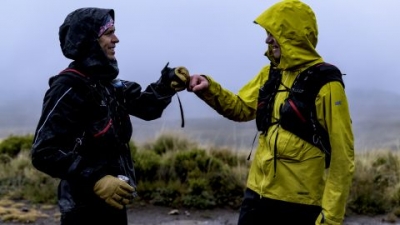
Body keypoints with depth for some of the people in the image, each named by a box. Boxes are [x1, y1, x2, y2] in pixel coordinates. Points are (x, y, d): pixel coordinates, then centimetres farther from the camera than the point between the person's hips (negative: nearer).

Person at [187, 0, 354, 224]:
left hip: (299, 204, -6)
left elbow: (341, 156, -14)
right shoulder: (270, 74, 7)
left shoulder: (324, 84, -14)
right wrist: (209, 88, 1)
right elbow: (241, 107, 19)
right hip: (258, 193, 7)